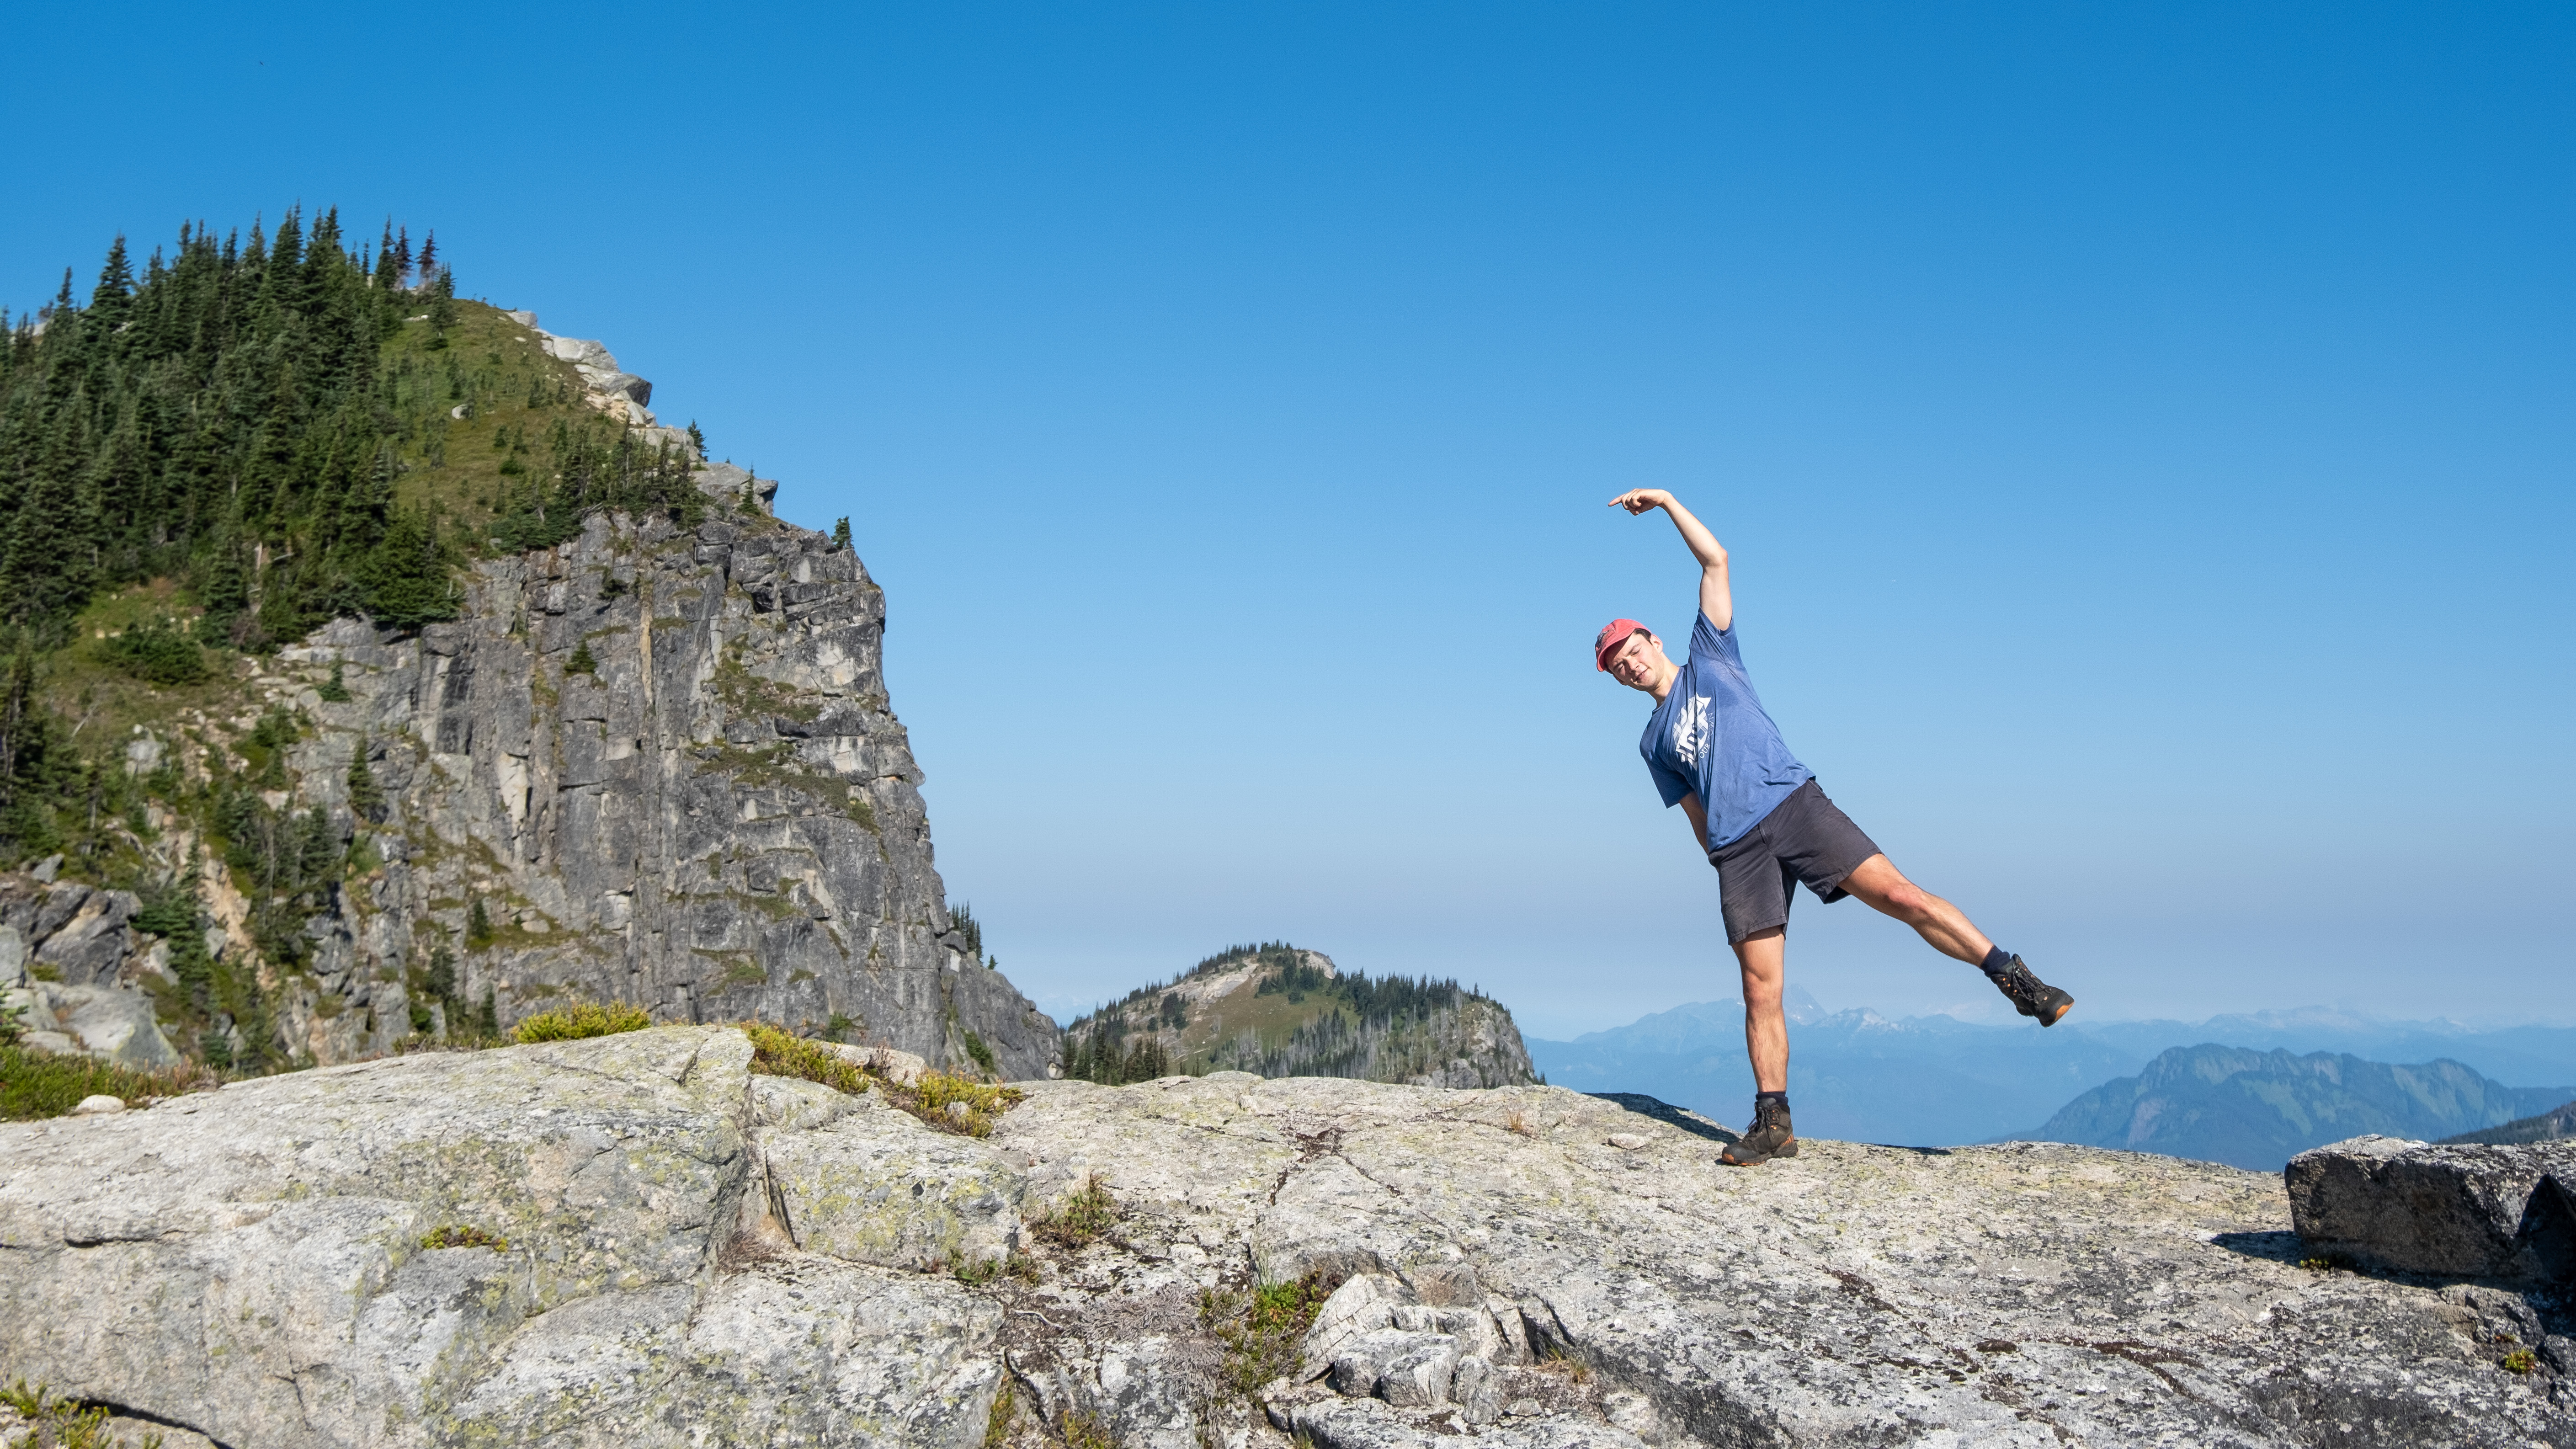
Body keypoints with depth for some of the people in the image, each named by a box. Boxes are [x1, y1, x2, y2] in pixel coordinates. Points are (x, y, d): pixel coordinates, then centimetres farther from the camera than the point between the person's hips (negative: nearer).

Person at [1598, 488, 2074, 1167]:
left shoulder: (1710, 657, 17)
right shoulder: (1654, 742, 23)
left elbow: (1716, 560, 10)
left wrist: (1666, 501, 7)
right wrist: (1727, 869, 11)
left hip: (1795, 804, -2)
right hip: (1738, 850, 2)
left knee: (1902, 895, -19)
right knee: (1760, 992, -4)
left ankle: (2016, 979, -10)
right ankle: (1774, 1124, 1)